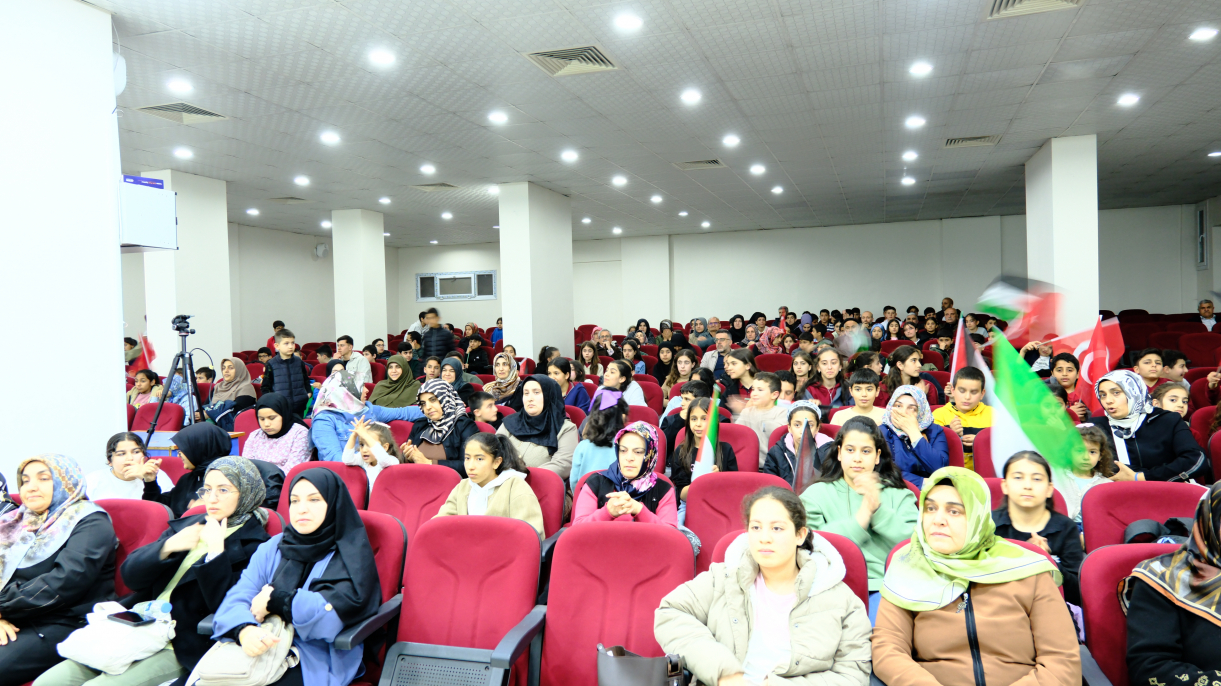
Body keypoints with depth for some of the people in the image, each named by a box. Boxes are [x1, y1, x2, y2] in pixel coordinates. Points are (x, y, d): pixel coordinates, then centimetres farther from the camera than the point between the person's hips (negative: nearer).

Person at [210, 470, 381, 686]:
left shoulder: (352, 555, 0)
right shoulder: (272, 548, 14)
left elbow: (337, 612, -15)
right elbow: (236, 598, 2)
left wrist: (276, 600, -8)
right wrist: (245, 630, -21)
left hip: (315, 660, -4)